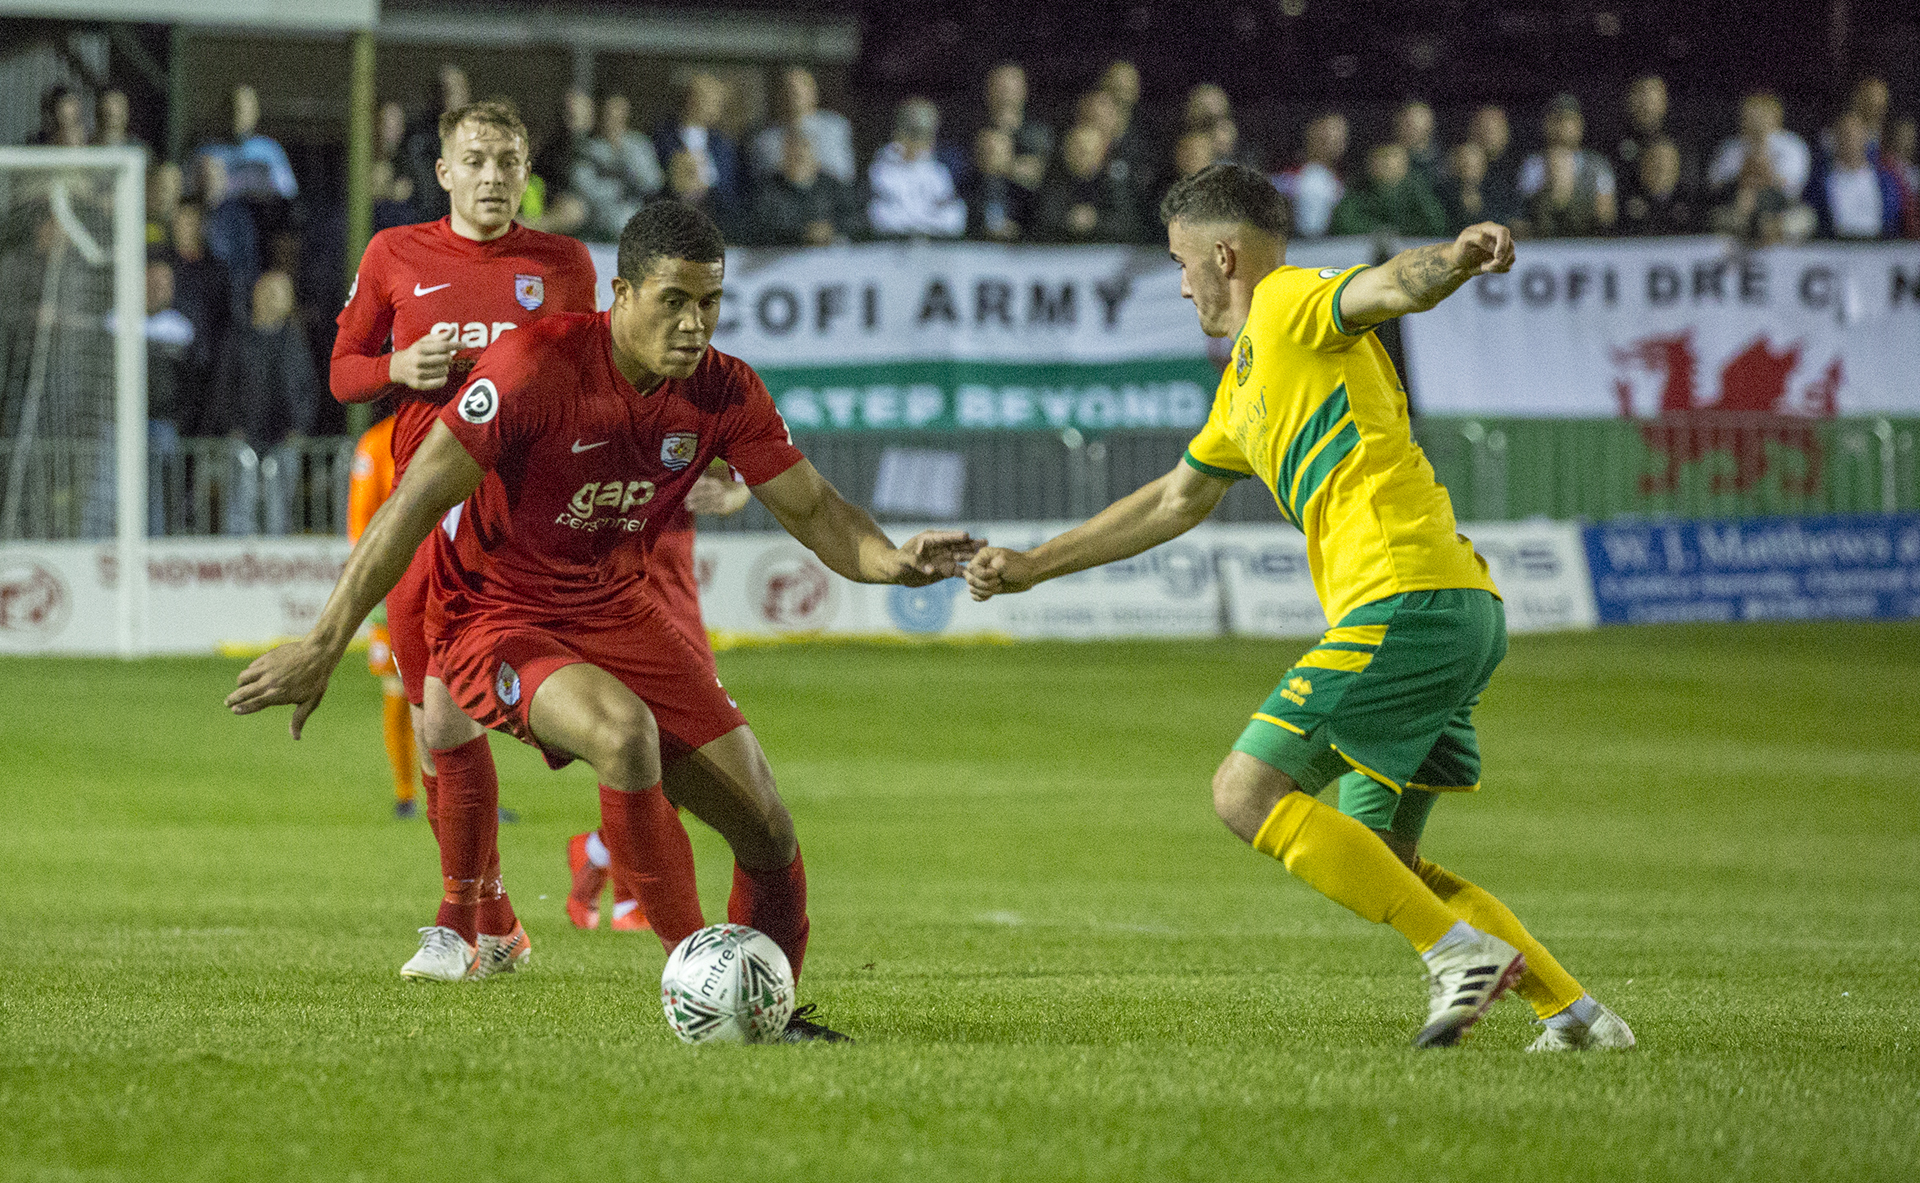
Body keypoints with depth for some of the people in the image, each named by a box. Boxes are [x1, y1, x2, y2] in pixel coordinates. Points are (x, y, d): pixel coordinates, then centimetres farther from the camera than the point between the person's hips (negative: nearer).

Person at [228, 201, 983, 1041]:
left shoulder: (723, 391, -6)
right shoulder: (537, 365, -23)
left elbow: (812, 508, 0)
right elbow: (419, 500, -22)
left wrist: (892, 560, -23)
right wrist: (325, 644, -23)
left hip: (615, 612, 6)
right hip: (494, 618, -6)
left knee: (766, 827, -1)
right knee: (624, 729, -36)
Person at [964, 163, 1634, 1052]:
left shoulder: (1291, 305, 0)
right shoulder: (1244, 382, 28)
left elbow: (1391, 287, -22)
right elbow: (1175, 501, 40)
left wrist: (1458, 257, -45)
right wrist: (1032, 567, 45)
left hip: (1406, 601, -10)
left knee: (1247, 791, -11)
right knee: (1378, 862, 14)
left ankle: (1463, 949, -15)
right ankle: (1577, 1013, 10)